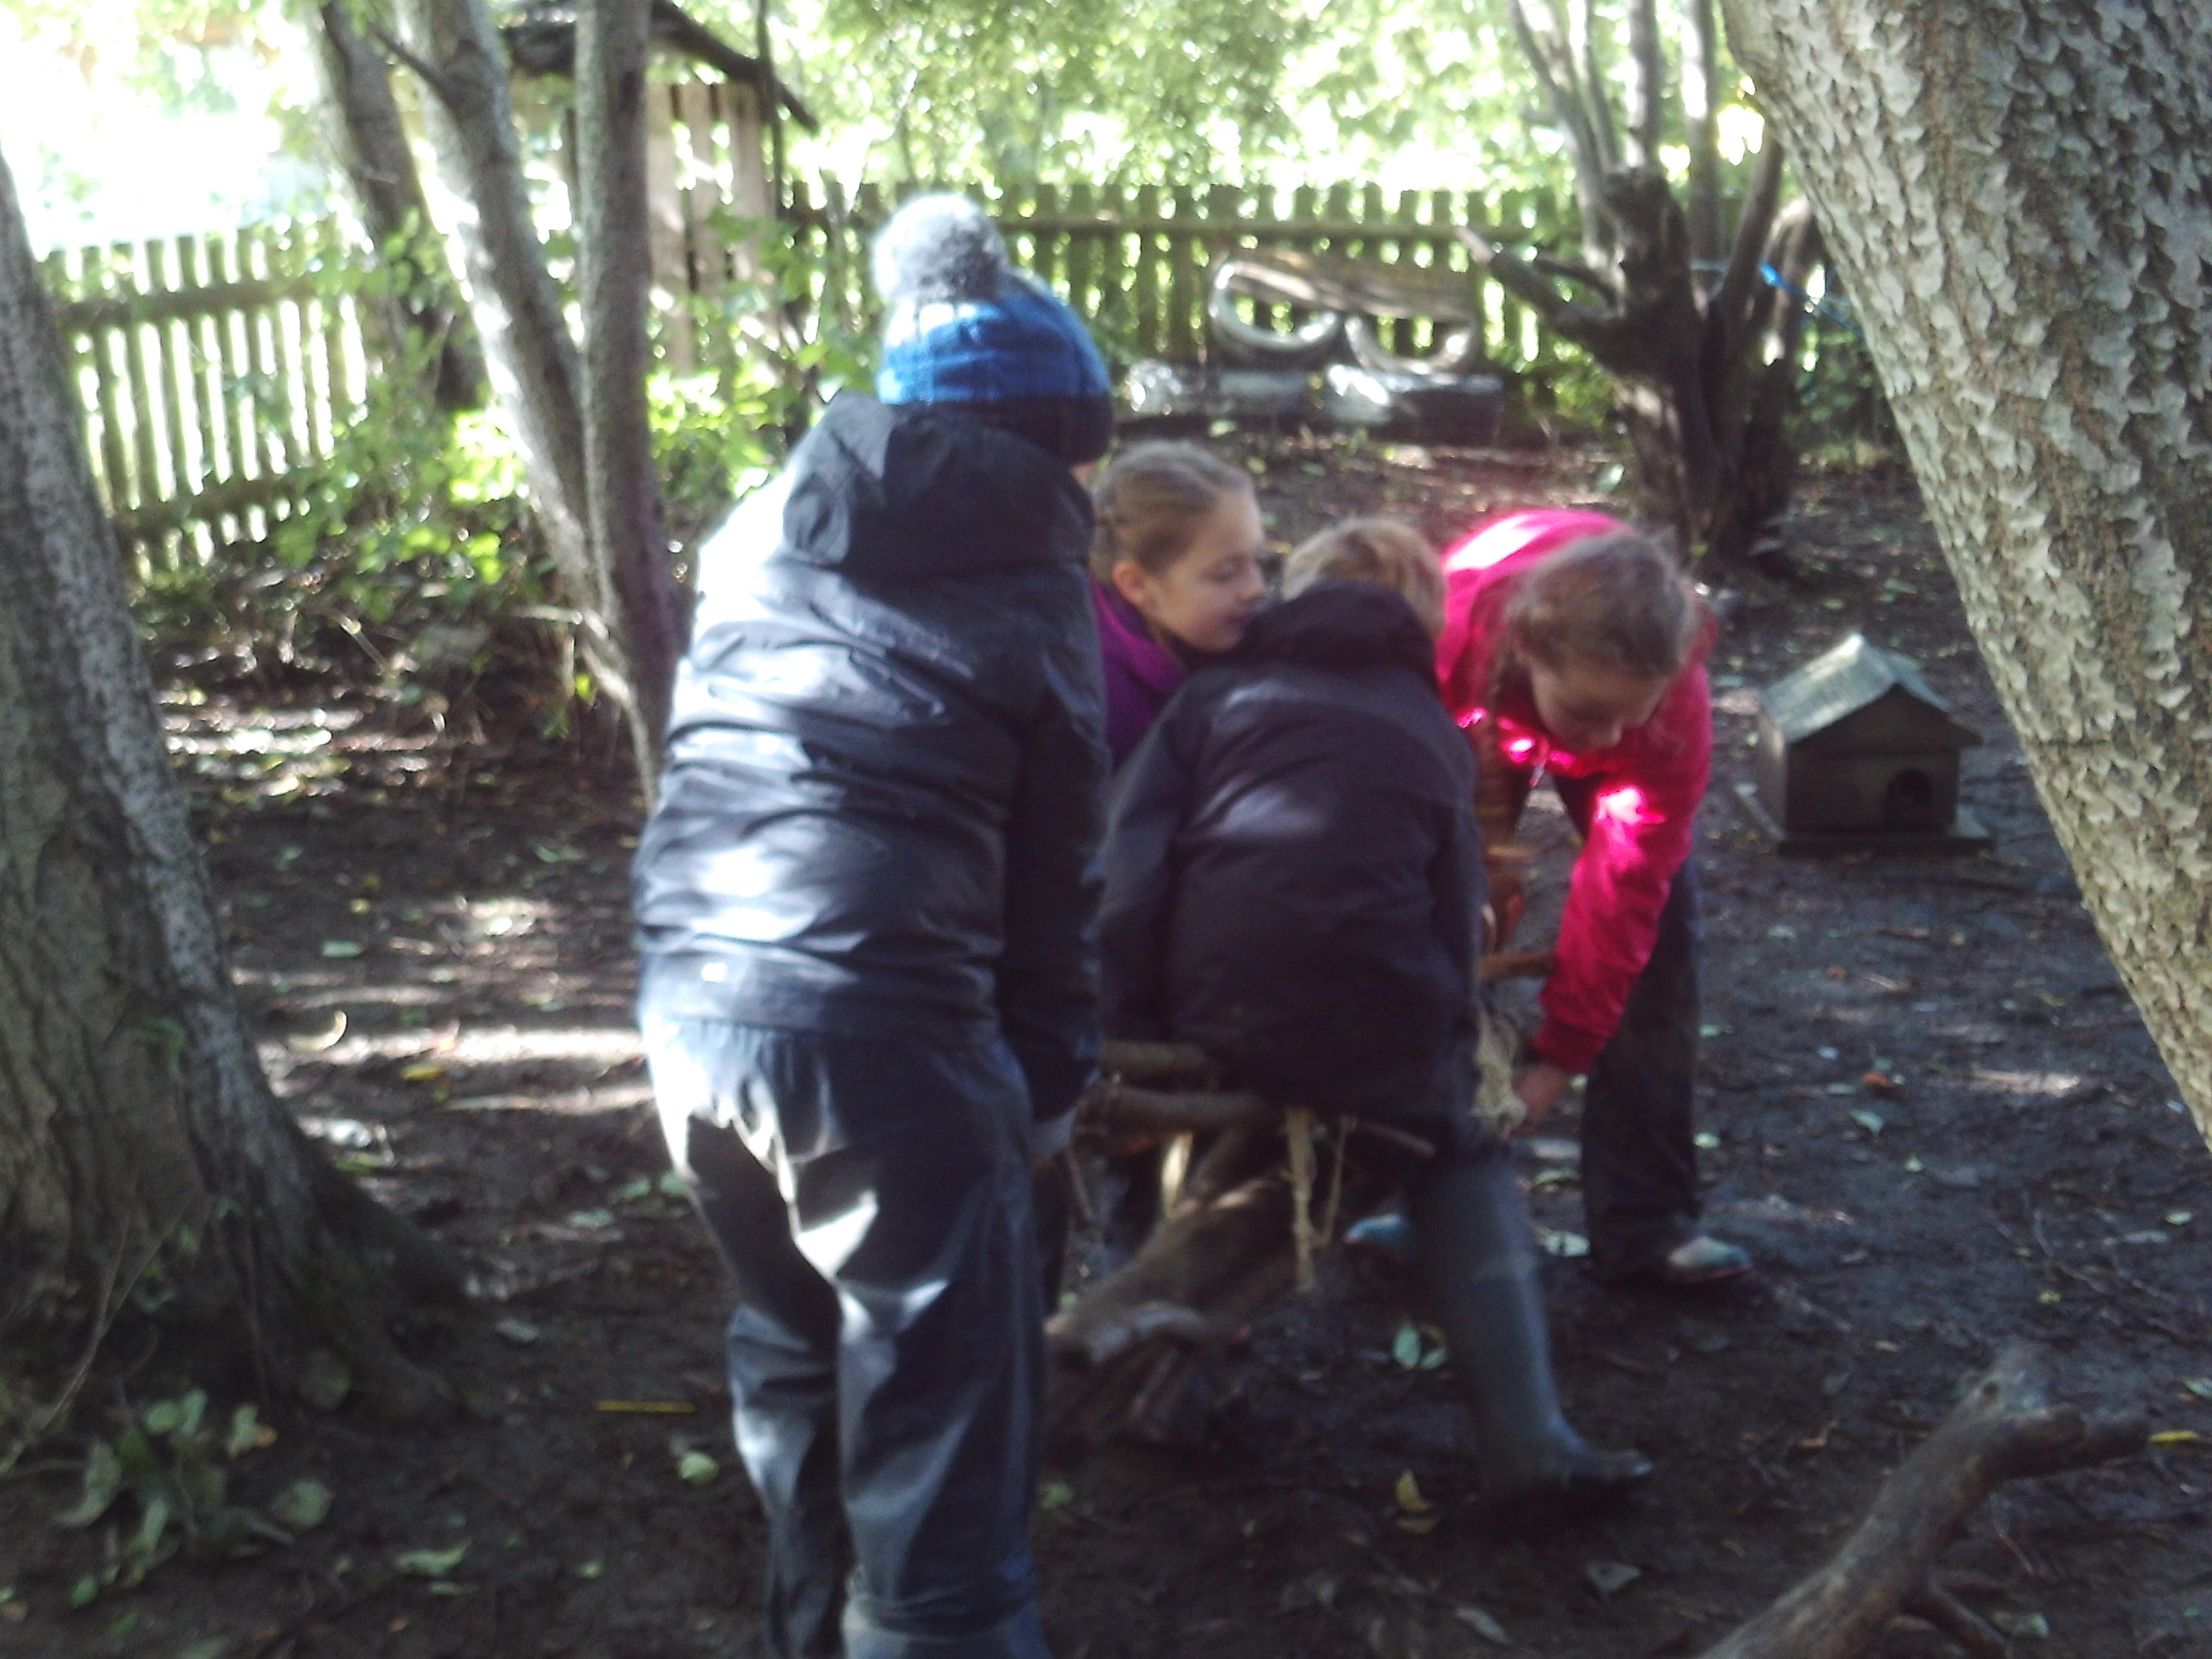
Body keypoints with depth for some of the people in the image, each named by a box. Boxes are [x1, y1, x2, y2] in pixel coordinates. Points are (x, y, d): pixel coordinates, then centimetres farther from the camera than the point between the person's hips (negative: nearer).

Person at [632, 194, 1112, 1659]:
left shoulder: (765, 534, 13)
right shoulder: (1032, 593, -1)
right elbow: (1054, 881, 2)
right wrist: (1056, 1083, 12)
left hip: (692, 1004, 7)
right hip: (885, 1037, -6)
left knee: (797, 1347, 26)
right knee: (943, 1417, 5)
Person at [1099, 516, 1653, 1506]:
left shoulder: (1217, 694, 17)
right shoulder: (1434, 732, 21)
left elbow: (1132, 866, 3)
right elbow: (1457, 919, 16)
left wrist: (1129, 1039, 1)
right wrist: (1453, 1060, 24)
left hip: (1208, 1025, 0)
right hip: (1377, 1041, 0)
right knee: (1462, 1164, 26)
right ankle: (1527, 1441, 14)